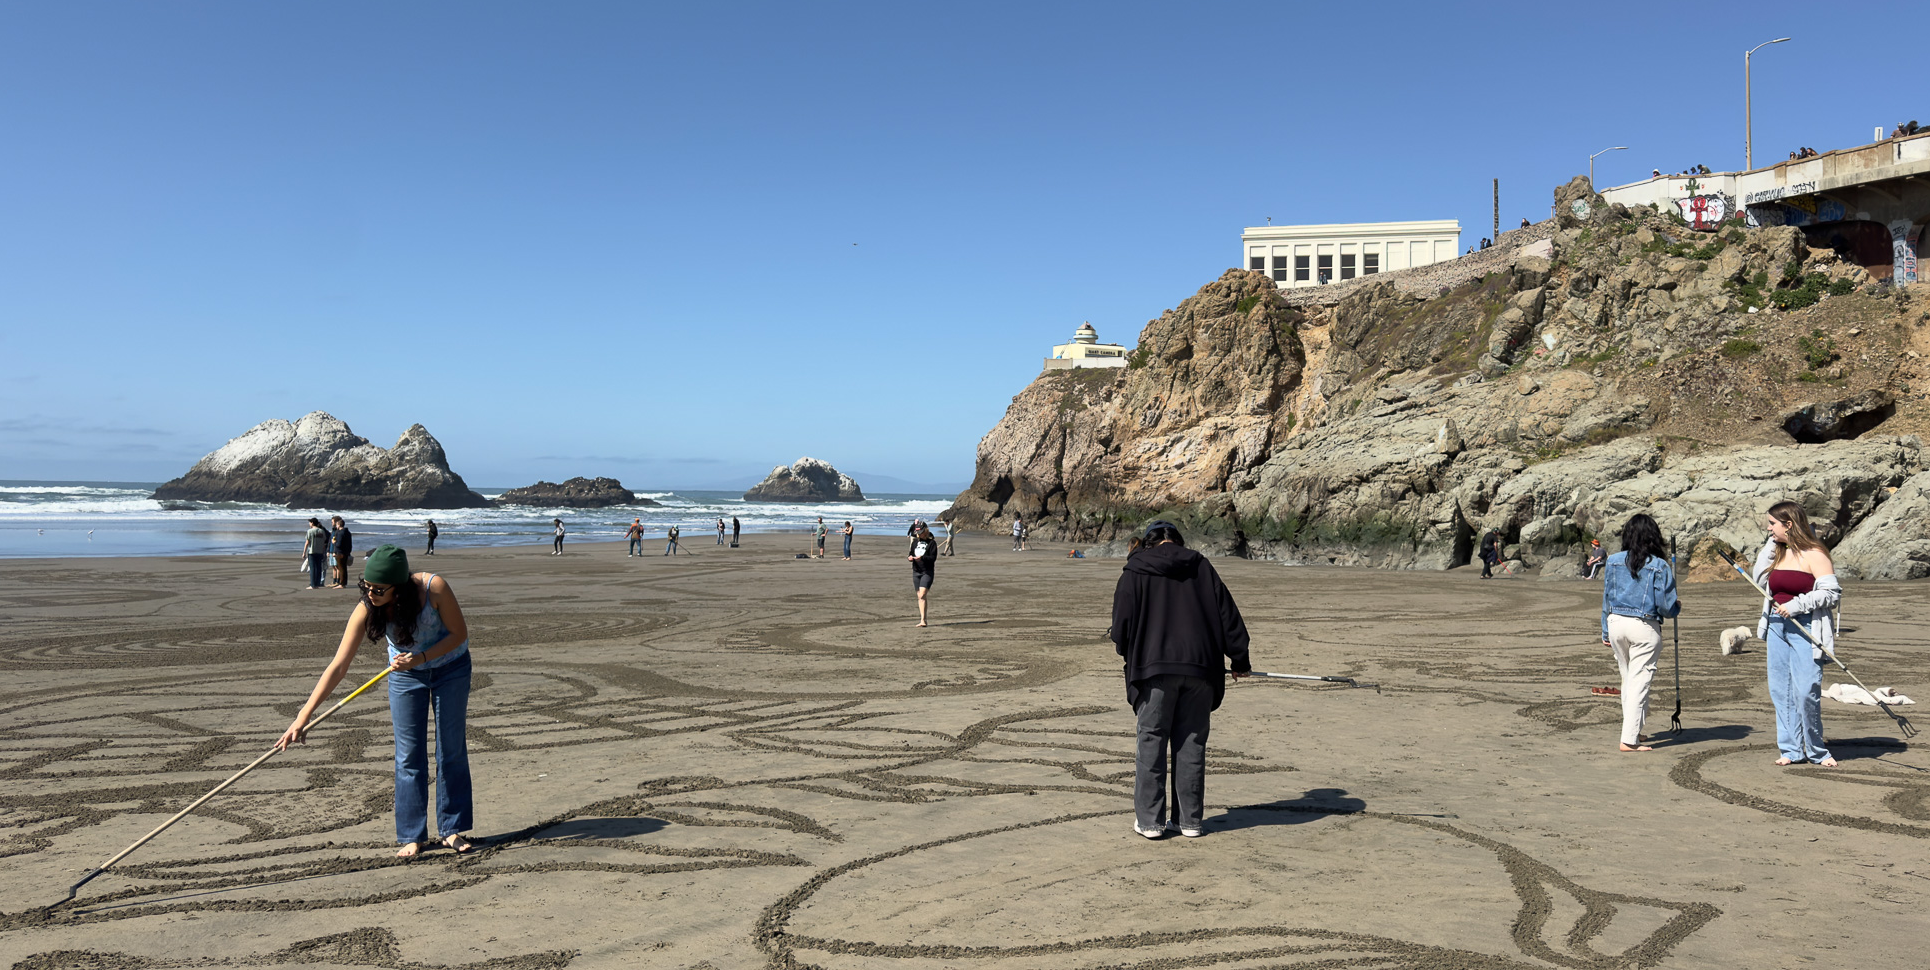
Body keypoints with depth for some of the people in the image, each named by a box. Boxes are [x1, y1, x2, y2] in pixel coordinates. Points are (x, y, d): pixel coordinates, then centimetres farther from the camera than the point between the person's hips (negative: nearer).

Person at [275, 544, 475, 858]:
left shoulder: (434, 587, -32)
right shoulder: (366, 609, -25)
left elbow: (460, 633, -19)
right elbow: (338, 666, -24)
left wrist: (420, 658, -31)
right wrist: (303, 717, -28)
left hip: (450, 665, -1)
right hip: (405, 674, 1)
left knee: (452, 749, 3)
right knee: (408, 756, 0)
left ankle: (452, 829, 15)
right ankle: (412, 836, 10)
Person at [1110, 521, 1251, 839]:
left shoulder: (1135, 571, 5)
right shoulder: (1201, 567, 12)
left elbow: (1122, 622, 0)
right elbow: (1227, 613, 10)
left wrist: (1129, 655, 18)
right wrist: (1239, 658, 16)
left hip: (1155, 669, -2)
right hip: (1199, 668, 2)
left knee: (1151, 743, 4)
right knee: (1191, 744, 8)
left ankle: (1149, 820, 5)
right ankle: (1191, 820, 13)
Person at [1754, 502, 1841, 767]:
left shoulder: (1814, 555, -8)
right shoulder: (1778, 553, 13)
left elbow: (1833, 594, -11)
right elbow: (1761, 580, 17)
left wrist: (1797, 605, -18)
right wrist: (1770, 545, 11)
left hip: (1806, 629, -7)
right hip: (1777, 628, 7)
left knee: (1806, 691, -9)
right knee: (1780, 690, 7)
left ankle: (1816, 751, 6)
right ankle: (1791, 750, 15)